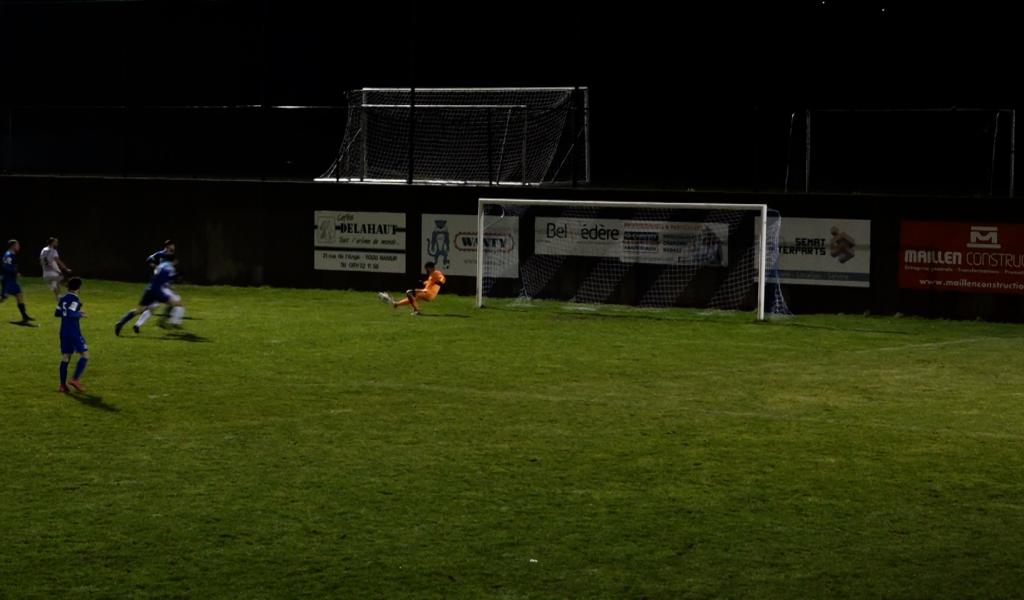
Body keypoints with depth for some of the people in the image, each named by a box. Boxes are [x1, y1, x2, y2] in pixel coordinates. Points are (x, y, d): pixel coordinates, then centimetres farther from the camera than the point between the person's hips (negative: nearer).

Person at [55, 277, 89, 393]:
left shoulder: (63, 299, 11)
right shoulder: (75, 300, -12)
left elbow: (57, 313, 17)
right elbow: (70, 314, -23)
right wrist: (80, 314, -6)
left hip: (63, 332, 8)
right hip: (74, 332, -8)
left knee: (65, 357, 9)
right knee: (85, 355, -1)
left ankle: (63, 385, 6)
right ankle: (75, 379, -11)